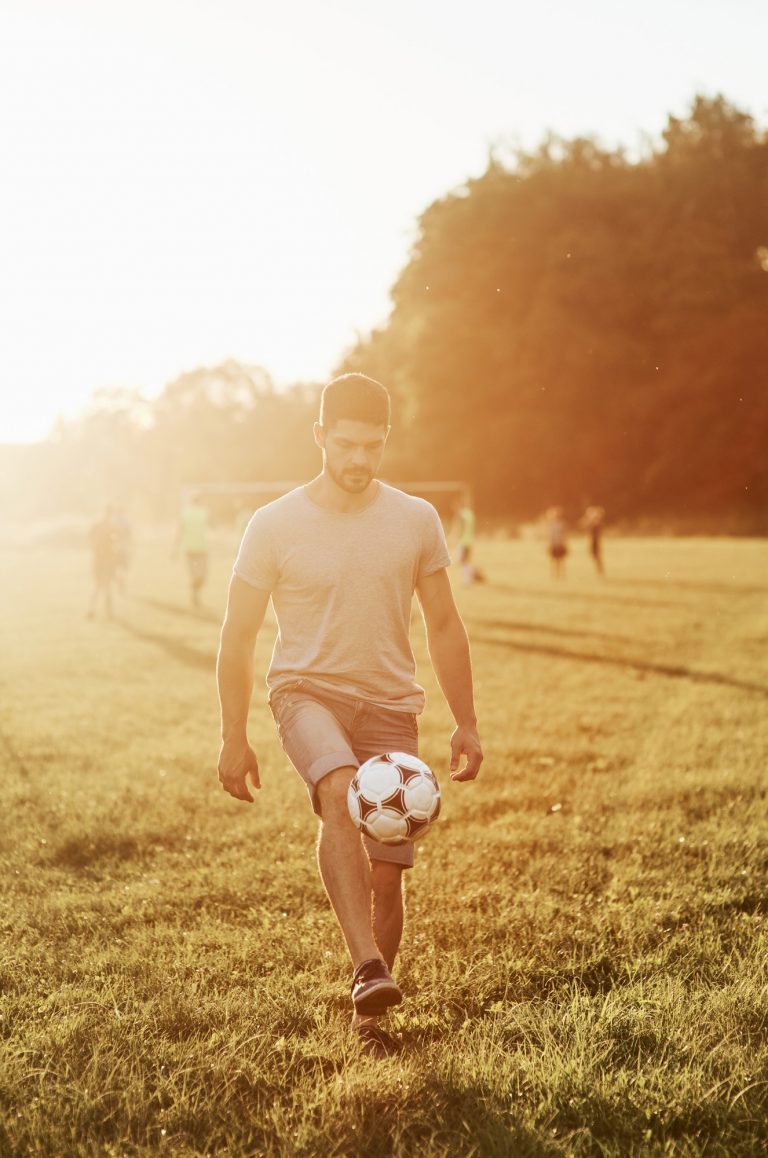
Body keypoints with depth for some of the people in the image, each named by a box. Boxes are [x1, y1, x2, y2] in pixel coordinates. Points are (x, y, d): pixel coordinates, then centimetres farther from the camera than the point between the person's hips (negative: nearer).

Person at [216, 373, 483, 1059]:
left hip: (390, 706, 3)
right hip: (307, 691, -2)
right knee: (340, 793, -35)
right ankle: (369, 967, -40)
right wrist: (233, 739, -1)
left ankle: (369, 1016, 20)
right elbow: (238, 636, 1)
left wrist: (466, 723, 8)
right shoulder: (275, 526, -5)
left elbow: (443, 625, 11)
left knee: (386, 874, 0)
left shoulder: (416, 520, 2)